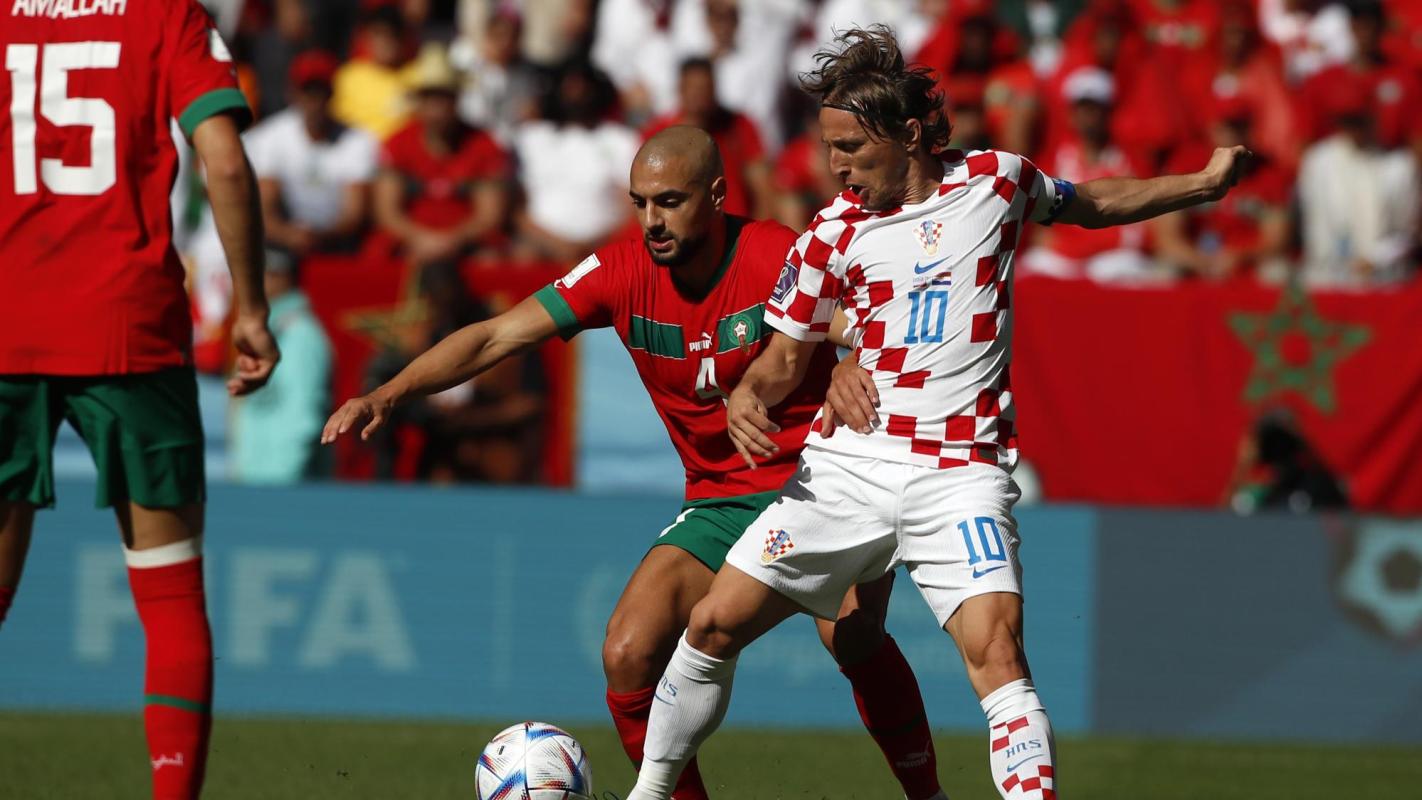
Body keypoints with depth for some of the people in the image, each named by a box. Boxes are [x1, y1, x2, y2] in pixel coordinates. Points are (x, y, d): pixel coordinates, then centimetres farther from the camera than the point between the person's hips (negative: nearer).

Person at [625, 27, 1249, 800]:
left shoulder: (996, 180, 2)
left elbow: (1092, 202, 23)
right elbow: (784, 359, 9)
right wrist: (745, 399, -12)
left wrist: (1205, 183, 22)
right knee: (714, 622, 0)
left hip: (961, 471, -2)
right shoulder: (833, 234, 1)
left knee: (996, 651, -22)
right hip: (847, 465, 2)